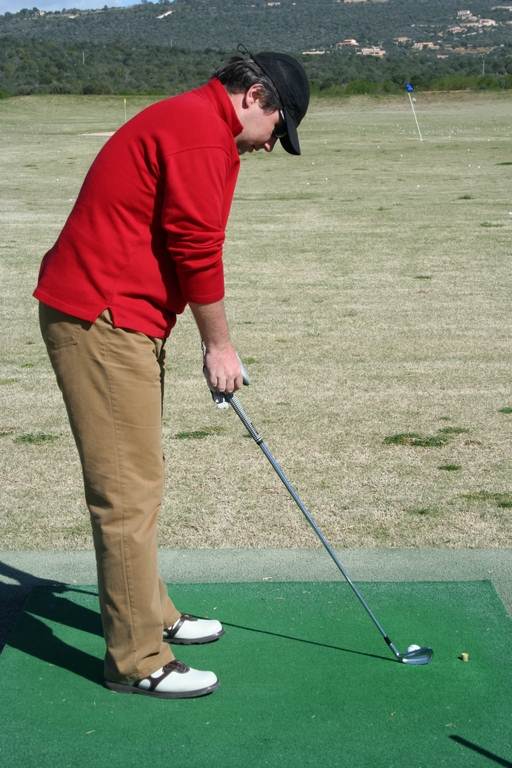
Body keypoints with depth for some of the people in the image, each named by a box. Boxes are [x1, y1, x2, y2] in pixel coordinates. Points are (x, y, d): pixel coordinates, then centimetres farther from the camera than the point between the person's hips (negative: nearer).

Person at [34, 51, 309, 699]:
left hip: (121, 320, 11)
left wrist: (213, 342, 16)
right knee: (128, 491, -6)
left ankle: (149, 614, 33)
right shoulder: (202, 131, -14)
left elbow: (187, 247, 20)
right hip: (101, 322, -11)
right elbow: (197, 249, -17)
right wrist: (219, 344, -5)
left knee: (137, 481, 19)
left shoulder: (187, 123, 20)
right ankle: (137, 661, 3)